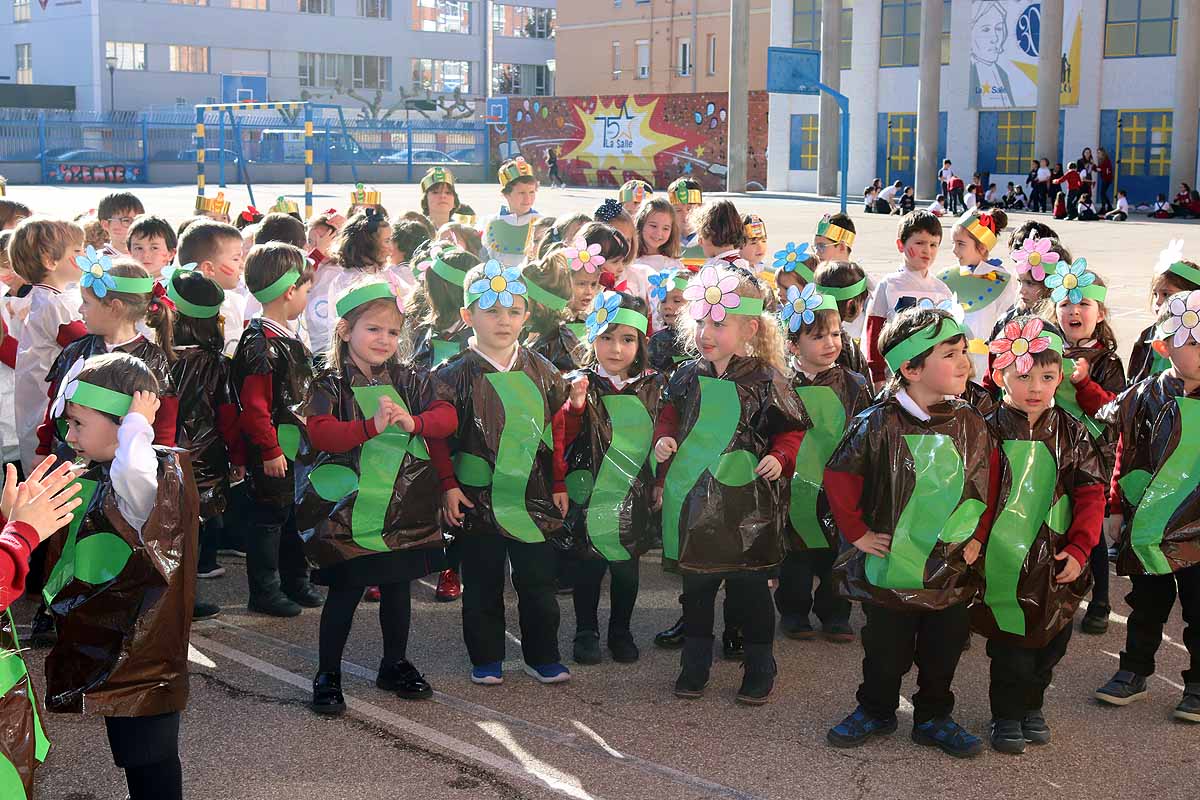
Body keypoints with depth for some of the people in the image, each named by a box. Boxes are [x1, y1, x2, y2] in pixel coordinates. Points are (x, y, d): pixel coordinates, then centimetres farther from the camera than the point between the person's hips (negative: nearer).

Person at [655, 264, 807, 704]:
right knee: (695, 585, 14)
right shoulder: (687, 376, 3)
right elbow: (669, 418, 16)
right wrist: (664, 441, -4)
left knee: (749, 586, 7)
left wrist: (779, 457, -20)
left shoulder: (765, 380, -8)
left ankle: (759, 669, 24)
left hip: (747, 504, -4)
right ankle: (694, 666, 29)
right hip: (694, 499, 4)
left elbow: (790, 431, -3)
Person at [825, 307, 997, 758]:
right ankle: (875, 712, 34)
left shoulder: (972, 425, -2)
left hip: (951, 569, 3)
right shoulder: (878, 425, -15)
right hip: (890, 567, -3)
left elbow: (990, 485, 7)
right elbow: (839, 476, -8)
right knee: (885, 652, 12)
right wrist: (857, 533, -7)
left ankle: (933, 719, 34)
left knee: (943, 651, 15)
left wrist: (978, 538, 3)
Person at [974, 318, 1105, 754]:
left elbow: (1091, 494, 1)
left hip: (1056, 565, 3)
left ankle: (1031, 706, 36)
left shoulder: (1071, 433, 0)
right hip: (1003, 563, -3)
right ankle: (1007, 716, 23)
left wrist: (1079, 550, -7)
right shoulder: (989, 431, -8)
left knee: (1051, 642, 14)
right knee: (1010, 644, 4)